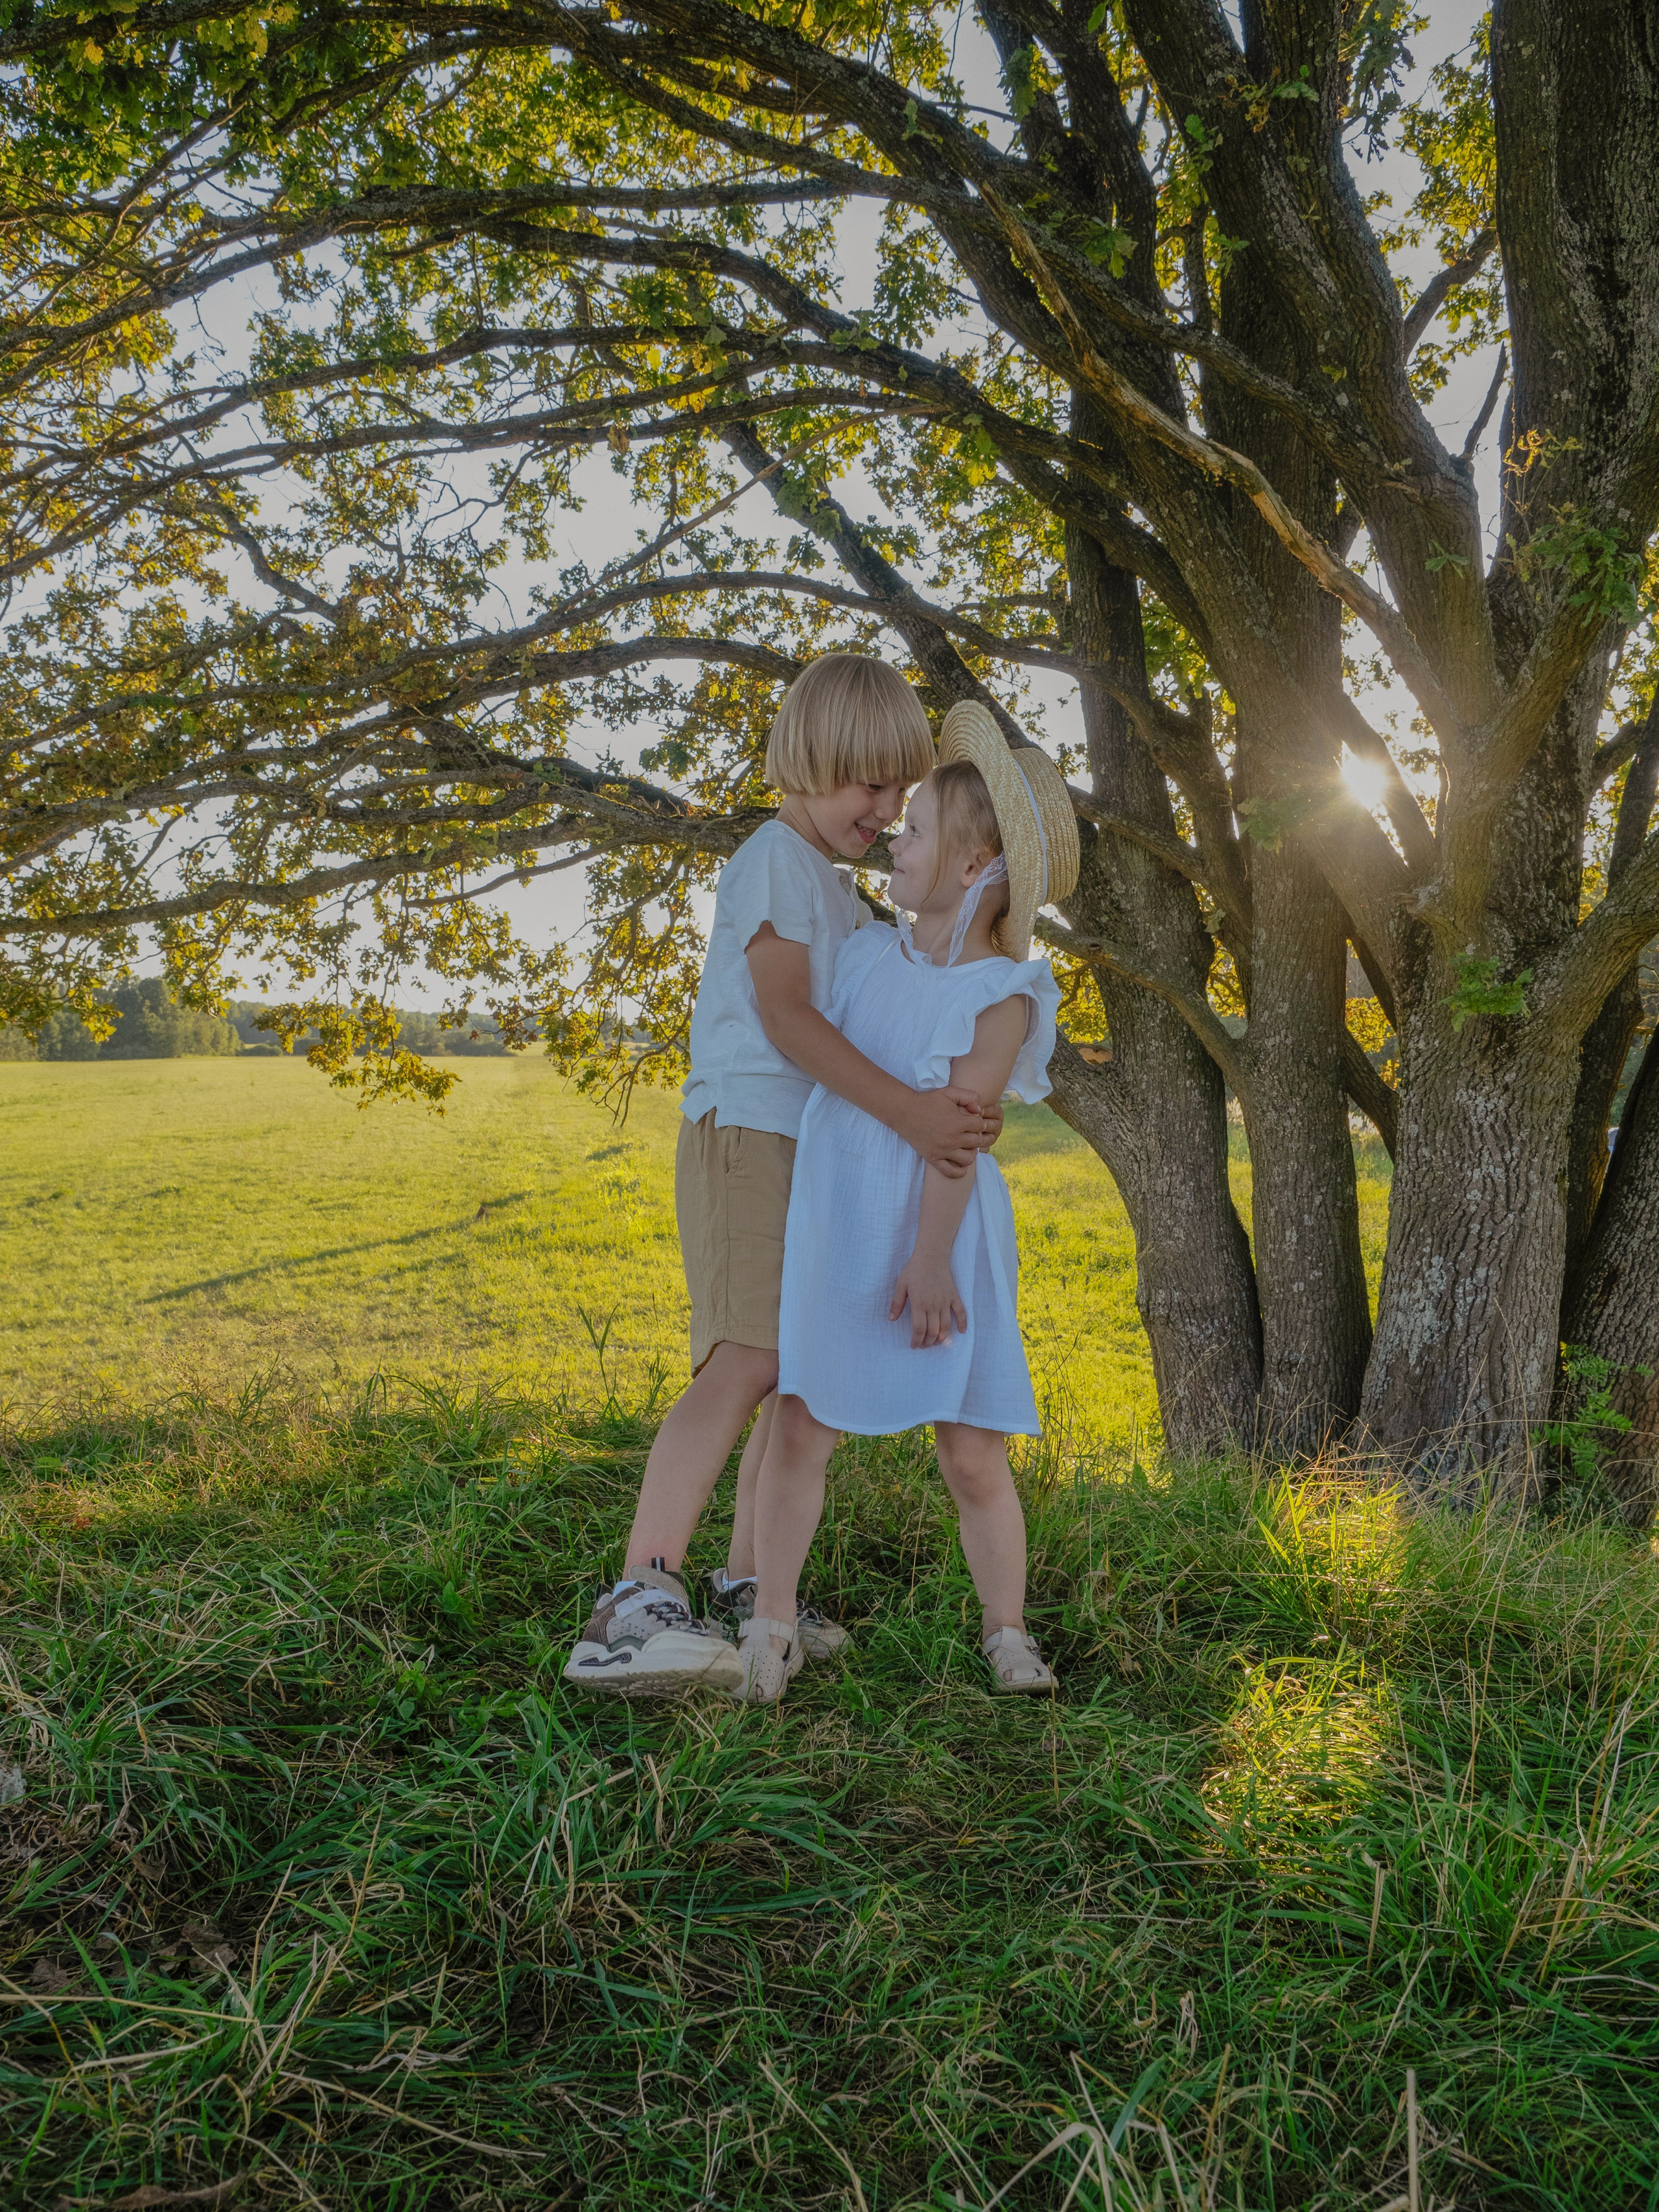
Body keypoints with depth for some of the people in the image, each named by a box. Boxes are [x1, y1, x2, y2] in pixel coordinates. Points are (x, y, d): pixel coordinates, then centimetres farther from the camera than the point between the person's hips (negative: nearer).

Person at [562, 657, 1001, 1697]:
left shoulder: (847, 893, 23)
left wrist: (947, 1112, 2)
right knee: (746, 1363, -22)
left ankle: (747, 1589, 19)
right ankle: (637, 1605, -27)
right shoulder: (774, 859, -6)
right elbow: (784, 1015, -18)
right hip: (749, 1135, -10)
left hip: (823, 1150, 10)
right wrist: (906, 1110, -28)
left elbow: (857, 1028, 21)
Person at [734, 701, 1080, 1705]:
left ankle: (1009, 1638, 20)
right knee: (800, 1429, -1)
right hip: (835, 1225, 4)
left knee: (974, 1457, 0)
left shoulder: (1002, 996, -9)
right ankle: (771, 1629, 15)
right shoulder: (868, 953, 5)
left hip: (938, 1236, -4)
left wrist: (929, 1260, -19)